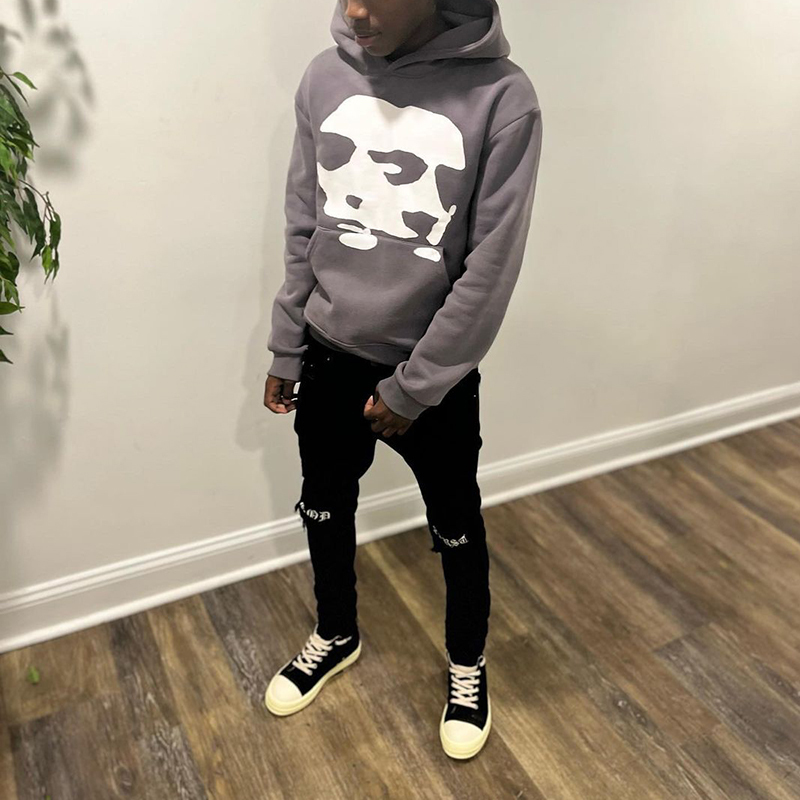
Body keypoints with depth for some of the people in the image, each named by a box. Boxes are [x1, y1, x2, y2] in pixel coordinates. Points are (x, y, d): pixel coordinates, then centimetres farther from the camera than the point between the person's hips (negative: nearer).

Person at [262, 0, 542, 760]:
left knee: (456, 531, 15)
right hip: (330, 358, 4)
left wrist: (414, 387, -12)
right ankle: (335, 635, 48)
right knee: (324, 510, 20)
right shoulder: (324, 77, -3)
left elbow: (491, 269, -15)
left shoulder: (502, 97, -16)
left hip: (435, 373, -3)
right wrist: (285, 349, 7)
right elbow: (302, 229, 4)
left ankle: (467, 664, 42)